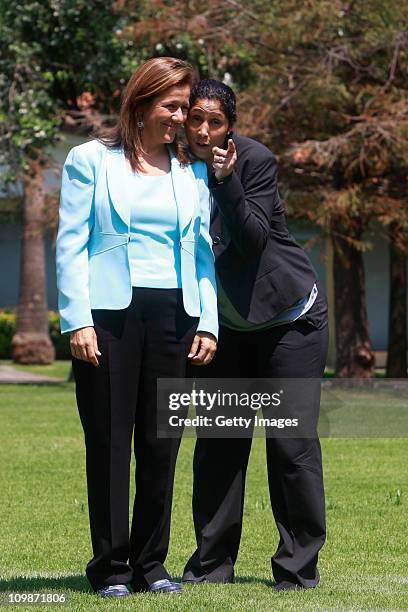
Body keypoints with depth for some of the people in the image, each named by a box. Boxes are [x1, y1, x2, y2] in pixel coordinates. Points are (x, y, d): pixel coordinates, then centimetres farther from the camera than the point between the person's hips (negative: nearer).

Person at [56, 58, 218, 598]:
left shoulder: (193, 171, 15)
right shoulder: (91, 160, 4)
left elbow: (202, 252, 16)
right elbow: (71, 244, 0)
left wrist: (208, 322, 6)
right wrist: (77, 321, -9)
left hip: (173, 312, 3)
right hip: (109, 312, -3)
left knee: (161, 441, 4)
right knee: (108, 440, -1)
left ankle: (150, 563, 14)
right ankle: (110, 567, 6)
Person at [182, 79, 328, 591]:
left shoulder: (255, 160, -17)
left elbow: (254, 239, -24)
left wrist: (225, 181, -34)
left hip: (289, 317, -4)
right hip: (225, 323, 5)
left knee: (291, 441, -5)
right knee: (217, 440, 3)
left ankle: (298, 567, 2)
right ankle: (212, 562, 11)